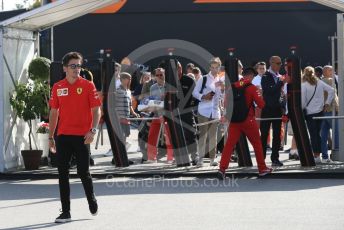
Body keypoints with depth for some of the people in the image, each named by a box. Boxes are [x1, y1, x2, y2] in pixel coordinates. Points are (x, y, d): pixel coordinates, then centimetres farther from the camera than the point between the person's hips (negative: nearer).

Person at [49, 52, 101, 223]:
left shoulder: (88, 85, -2)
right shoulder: (57, 87, 7)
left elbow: (96, 110, -3)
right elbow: (53, 113, 12)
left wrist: (93, 130, -17)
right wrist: (50, 137, 10)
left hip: (82, 136, -3)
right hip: (63, 136, 3)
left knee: (83, 172, 0)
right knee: (62, 173, 1)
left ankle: (92, 201, 28)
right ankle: (66, 212, 6)